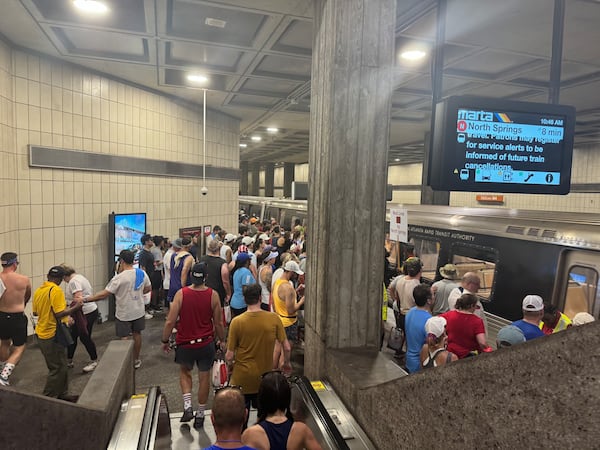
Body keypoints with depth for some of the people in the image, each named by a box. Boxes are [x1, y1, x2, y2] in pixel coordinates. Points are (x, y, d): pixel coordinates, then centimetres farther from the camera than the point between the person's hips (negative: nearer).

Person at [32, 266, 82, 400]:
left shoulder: (38, 290, 7)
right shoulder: (56, 290, -20)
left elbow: (35, 312, 16)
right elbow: (59, 314, -25)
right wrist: (75, 307, -12)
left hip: (42, 334, 9)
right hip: (52, 335, -9)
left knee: (62, 366, 18)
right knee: (57, 369, 4)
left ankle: (62, 394, 27)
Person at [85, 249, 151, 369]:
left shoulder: (119, 278, -22)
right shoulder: (142, 273, -6)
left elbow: (104, 294, -21)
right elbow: (148, 288, 8)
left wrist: (85, 299, -14)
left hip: (124, 314, -5)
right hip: (138, 311, 5)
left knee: (124, 339, 7)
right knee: (137, 334, 19)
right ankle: (136, 360, 32)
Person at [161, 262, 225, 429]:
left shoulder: (181, 294, -13)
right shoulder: (213, 295, -11)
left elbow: (170, 321, -11)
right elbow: (219, 323, -3)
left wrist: (165, 341, 4)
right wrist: (222, 340, 13)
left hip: (185, 343, 0)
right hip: (206, 344, 0)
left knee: (185, 372, 27)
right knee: (204, 378, 16)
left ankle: (187, 406, 14)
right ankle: (200, 415, 28)